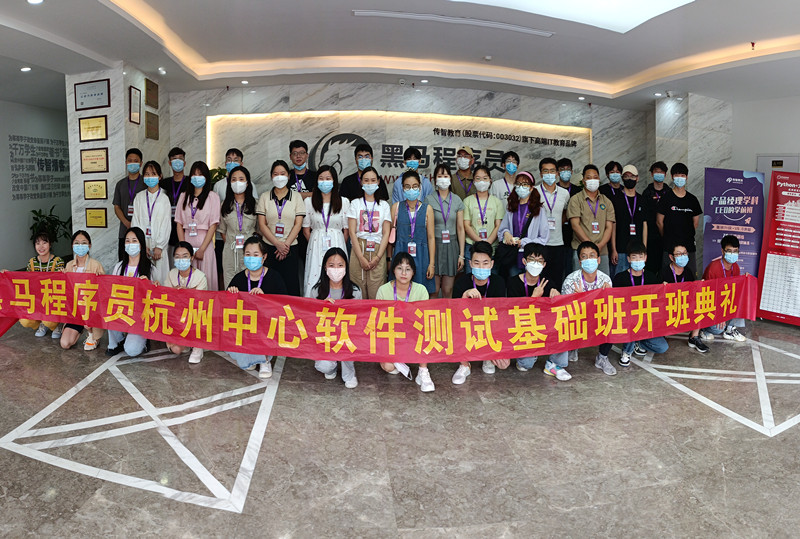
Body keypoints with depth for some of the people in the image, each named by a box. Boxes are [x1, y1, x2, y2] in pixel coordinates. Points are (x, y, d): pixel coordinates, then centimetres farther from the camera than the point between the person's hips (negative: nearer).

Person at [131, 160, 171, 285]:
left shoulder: (164, 198, 3)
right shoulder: (139, 197, 10)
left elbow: (166, 224, -1)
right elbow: (135, 222, 5)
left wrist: (159, 247, -7)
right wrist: (142, 245, -5)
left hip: (159, 246, -2)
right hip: (142, 244, 2)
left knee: (159, 277, -4)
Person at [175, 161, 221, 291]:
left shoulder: (212, 197, 2)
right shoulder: (184, 196, 14)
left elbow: (213, 225, -4)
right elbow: (179, 223, 9)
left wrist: (202, 249, -10)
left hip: (204, 242, -3)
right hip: (187, 242, 3)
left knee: (205, 278, -4)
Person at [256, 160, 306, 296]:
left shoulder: (296, 196, 7)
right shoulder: (264, 197, 8)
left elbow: (298, 224, 1)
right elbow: (262, 225, 1)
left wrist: (286, 244, -11)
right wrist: (278, 244, -11)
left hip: (290, 249, 0)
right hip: (269, 248, 1)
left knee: (291, 285, -3)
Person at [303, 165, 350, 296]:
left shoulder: (344, 202, 6)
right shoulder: (308, 201, 6)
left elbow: (347, 230, 7)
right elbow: (306, 230, 8)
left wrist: (340, 246, 5)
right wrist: (316, 244, 6)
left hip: (337, 246, 0)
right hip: (316, 247, 0)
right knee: (314, 280, -3)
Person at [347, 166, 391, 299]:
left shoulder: (384, 205, 11)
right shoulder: (355, 203, 8)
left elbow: (386, 233, 5)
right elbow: (352, 232, 1)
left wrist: (377, 257, -8)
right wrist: (361, 257, -9)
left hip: (378, 252, 0)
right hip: (358, 249, 0)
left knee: (376, 294, -4)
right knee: (358, 293, -3)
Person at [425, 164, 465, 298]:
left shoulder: (457, 201, 7)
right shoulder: (429, 200, 0)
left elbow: (460, 228, 7)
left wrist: (461, 254, 3)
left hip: (451, 246, 2)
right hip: (434, 245, -2)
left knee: (448, 290, 5)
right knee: (434, 290, 0)